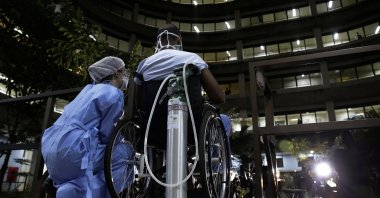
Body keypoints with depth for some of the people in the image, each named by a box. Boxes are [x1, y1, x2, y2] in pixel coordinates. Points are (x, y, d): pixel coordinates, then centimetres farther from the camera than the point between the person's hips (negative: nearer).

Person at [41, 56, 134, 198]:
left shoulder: (90, 88, 17)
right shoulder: (114, 94, -6)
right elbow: (106, 134, -6)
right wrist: (123, 143, 10)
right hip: (73, 150, -8)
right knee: (126, 152, 0)